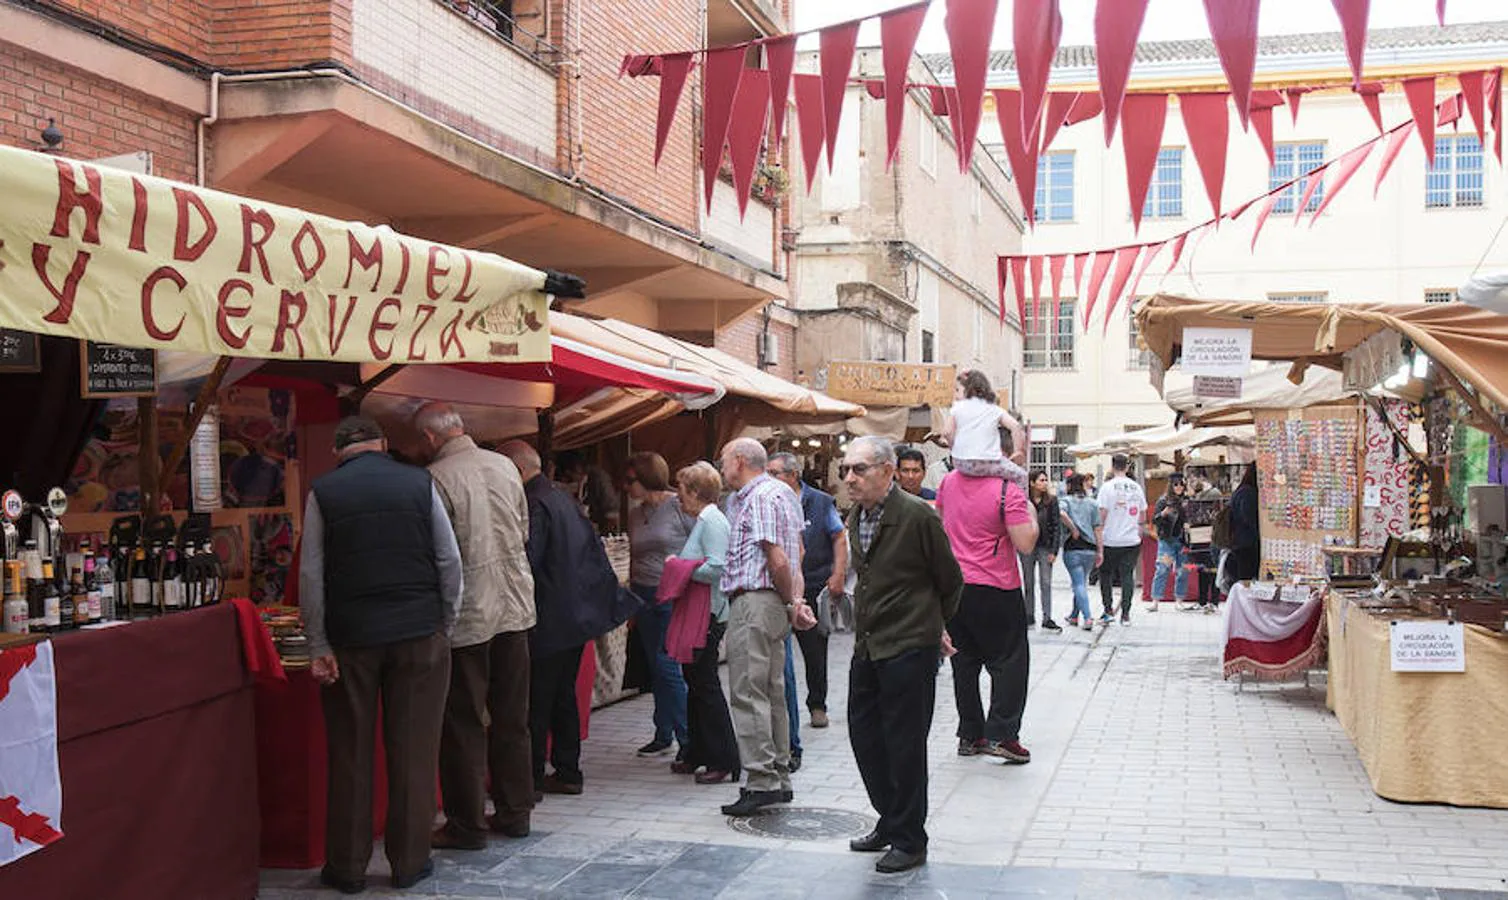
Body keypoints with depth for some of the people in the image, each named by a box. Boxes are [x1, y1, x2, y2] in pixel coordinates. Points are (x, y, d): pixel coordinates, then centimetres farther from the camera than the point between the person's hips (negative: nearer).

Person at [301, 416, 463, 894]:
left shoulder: (323, 492, 0)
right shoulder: (419, 482, 1)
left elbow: (311, 575, -2)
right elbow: (450, 561, 0)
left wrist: (318, 647, 1)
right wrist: (445, 625, 8)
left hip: (350, 639, 0)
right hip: (419, 635, 0)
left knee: (350, 756, 9)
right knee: (414, 752, 8)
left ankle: (347, 868, 18)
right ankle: (409, 863, 15)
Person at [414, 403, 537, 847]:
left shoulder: (437, 479, -14)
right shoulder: (505, 466, 5)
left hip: (466, 613, -6)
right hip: (514, 607, 6)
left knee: (464, 723, 4)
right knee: (512, 718, 14)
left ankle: (467, 825, 10)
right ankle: (514, 813, 23)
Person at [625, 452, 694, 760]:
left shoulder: (679, 507, -7)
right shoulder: (635, 515, 12)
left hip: (673, 596, -6)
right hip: (644, 597, 6)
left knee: (666, 665, -8)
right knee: (656, 668, 10)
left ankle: (687, 739, 2)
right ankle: (663, 736, 20)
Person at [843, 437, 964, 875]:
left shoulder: (918, 516, -15)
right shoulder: (856, 518, 8)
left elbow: (950, 580, -4)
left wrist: (933, 625, 9)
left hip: (909, 649, -8)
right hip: (867, 648, 8)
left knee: (905, 745, 1)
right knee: (864, 737, 14)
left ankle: (909, 841, 15)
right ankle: (890, 822, 32)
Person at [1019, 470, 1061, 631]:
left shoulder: (1051, 501, -1)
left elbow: (1057, 526, -2)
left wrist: (1054, 550, -7)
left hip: (1045, 547, 0)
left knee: (1046, 583, -2)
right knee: (1028, 583, 9)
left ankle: (1047, 619, 0)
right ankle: (1029, 617, 19)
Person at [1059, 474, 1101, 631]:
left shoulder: (1066, 500, 0)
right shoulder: (1093, 504, 10)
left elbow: (1062, 514, -24)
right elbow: (1097, 529, 8)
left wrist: (1073, 529, -11)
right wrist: (1099, 552, 10)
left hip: (1073, 548, -4)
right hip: (1090, 548, 4)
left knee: (1079, 584, -3)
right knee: (1082, 583, 18)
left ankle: (1088, 618, -15)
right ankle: (1075, 616, 28)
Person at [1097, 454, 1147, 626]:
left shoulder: (1108, 487, -9)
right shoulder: (1136, 487, 5)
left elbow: (1102, 514, -10)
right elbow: (1143, 514, 12)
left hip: (1110, 540, -3)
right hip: (1132, 540, 3)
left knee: (1106, 575, 12)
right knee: (1127, 575, 7)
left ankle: (1108, 610, 9)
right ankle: (1125, 614, 5)